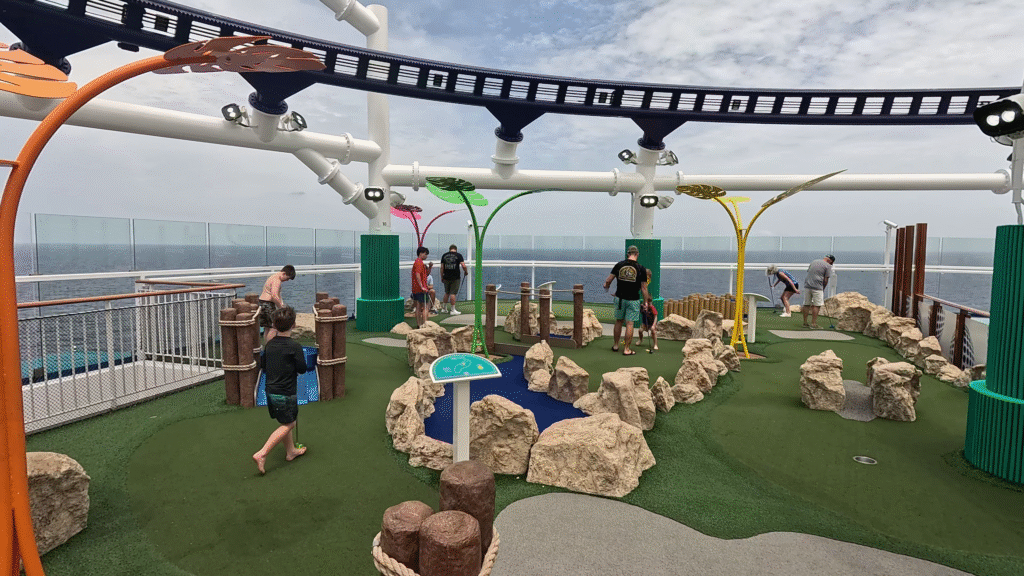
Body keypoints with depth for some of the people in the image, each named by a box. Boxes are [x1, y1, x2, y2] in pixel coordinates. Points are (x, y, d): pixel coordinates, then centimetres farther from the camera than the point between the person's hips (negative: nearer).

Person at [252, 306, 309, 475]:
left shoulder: (270, 344, 1)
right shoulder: (294, 347, -19)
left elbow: (262, 364, 13)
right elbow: (302, 369, -11)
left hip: (271, 390, 7)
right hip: (286, 393, -7)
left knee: (287, 422, 21)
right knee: (288, 424, 5)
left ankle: (291, 451, 34)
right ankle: (262, 454, -4)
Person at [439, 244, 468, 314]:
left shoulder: (444, 255, 8)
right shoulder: (458, 255, -3)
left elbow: (442, 267, 6)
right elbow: (463, 266, -13)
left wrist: (442, 277, 12)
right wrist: (466, 272, 5)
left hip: (446, 277, 4)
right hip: (455, 278, -4)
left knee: (447, 293, 16)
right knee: (453, 293, -1)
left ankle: (444, 308, 21)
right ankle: (452, 310, 2)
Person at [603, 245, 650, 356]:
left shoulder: (619, 265, -2)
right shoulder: (641, 269, -6)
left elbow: (608, 280, 1)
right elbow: (643, 288, -3)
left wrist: (606, 287, 23)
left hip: (619, 298, 2)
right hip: (633, 300, -2)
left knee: (618, 322, 16)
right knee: (629, 324, 2)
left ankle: (616, 345, 26)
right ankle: (626, 349, 6)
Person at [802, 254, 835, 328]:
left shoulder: (813, 262, 19)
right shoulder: (828, 266, 0)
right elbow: (826, 280, -4)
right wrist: (823, 289, 10)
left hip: (807, 285, 6)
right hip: (817, 287, -6)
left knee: (806, 305, 9)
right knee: (816, 305, -2)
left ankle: (805, 323, 13)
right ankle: (813, 324, -4)